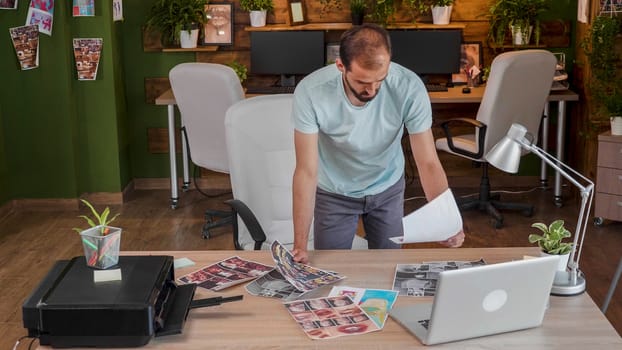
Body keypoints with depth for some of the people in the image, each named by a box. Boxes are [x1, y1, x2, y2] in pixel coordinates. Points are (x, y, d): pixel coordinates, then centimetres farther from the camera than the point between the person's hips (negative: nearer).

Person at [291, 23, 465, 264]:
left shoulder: (410, 88, -30)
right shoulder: (310, 92, -32)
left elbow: (428, 162, -25)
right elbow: (307, 171, -28)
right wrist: (300, 244, -33)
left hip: (388, 189, 1)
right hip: (334, 194, -1)